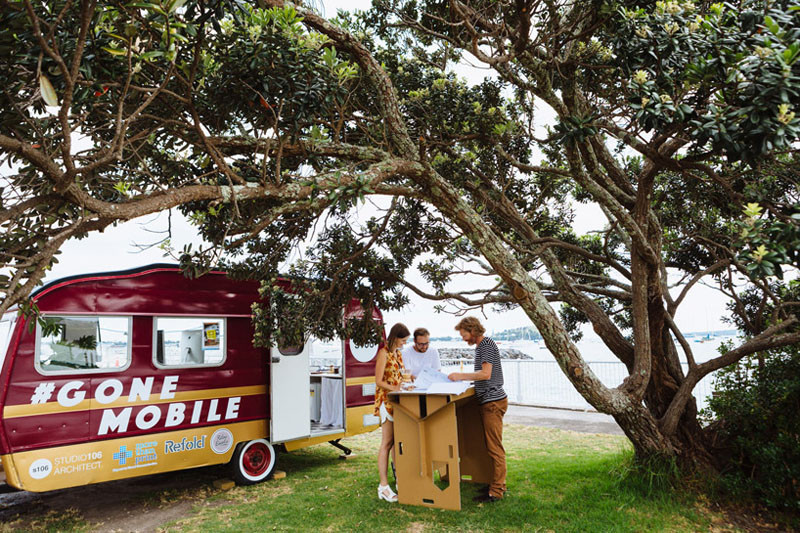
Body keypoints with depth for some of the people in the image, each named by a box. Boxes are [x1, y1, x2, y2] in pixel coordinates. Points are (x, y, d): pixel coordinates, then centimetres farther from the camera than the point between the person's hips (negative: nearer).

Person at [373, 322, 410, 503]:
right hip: (387, 400, -8)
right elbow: (379, 381, -15)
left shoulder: (398, 353, 14)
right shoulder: (384, 352, -11)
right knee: (387, 443, -6)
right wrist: (397, 389, -22)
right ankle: (384, 486, -1)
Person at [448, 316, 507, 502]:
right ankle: (498, 483, 23)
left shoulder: (487, 344, -13)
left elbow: (486, 374, -22)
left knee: (494, 447, -5)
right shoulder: (480, 346, 17)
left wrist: (461, 375, -16)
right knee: (491, 445, 15)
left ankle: (496, 491, 0)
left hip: (493, 401, -10)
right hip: (488, 401, 10)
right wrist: (462, 377, 11)